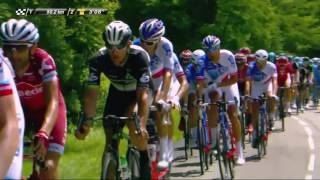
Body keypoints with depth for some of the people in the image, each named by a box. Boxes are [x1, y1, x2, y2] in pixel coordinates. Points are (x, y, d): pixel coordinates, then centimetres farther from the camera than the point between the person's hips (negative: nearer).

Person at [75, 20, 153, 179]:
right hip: (117, 92, 3)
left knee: (133, 122, -32)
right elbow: (92, 93, -31)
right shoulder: (99, 59, -28)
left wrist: (142, 125, -52)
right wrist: (87, 122, -46)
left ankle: (144, 158, -9)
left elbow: (143, 94, -40)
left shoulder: (139, 56, -35)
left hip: (139, 90, -3)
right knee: (110, 141, -4)